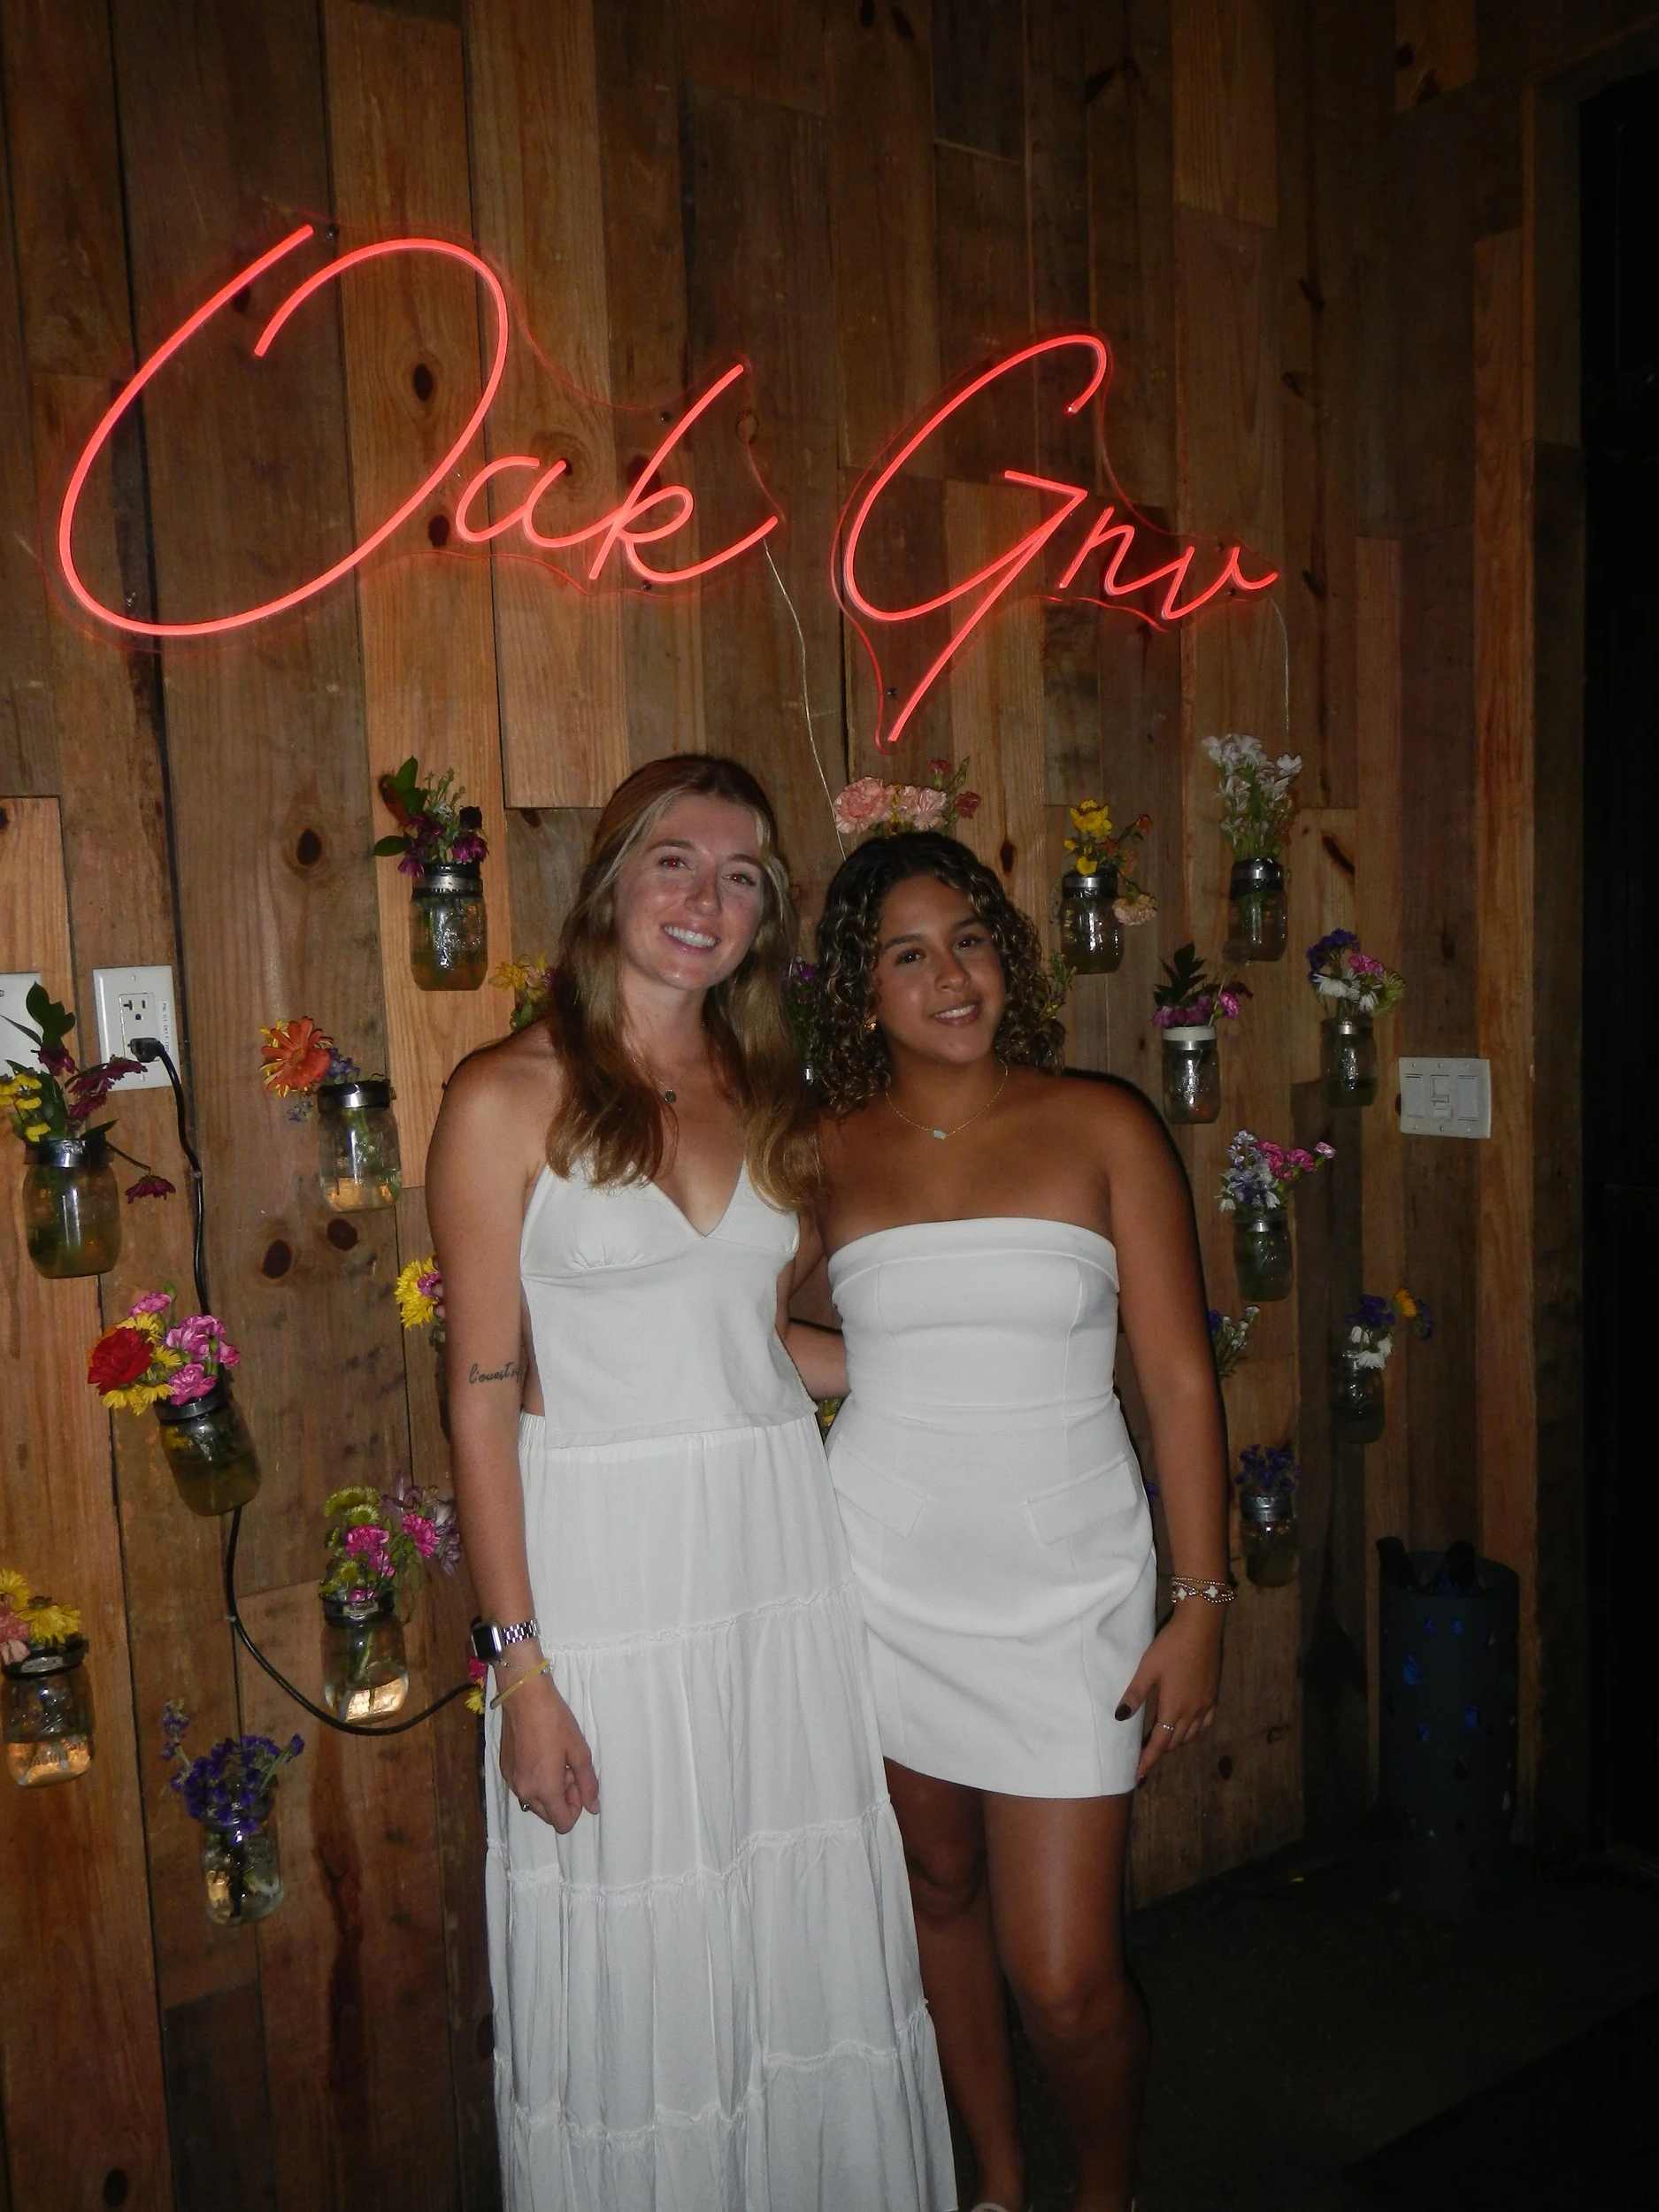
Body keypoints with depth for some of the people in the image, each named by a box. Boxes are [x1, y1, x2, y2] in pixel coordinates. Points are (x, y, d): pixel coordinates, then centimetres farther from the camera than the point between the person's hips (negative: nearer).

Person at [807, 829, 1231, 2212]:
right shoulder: (828, 1149, 1)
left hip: (1065, 1583, -2)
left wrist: (1200, 1604, -5)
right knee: (939, 1890, 18)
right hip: (886, 1579, 2)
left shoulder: (1103, 1129, -4)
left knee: (1065, 1980, 1)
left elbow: (1181, 1376, -3)